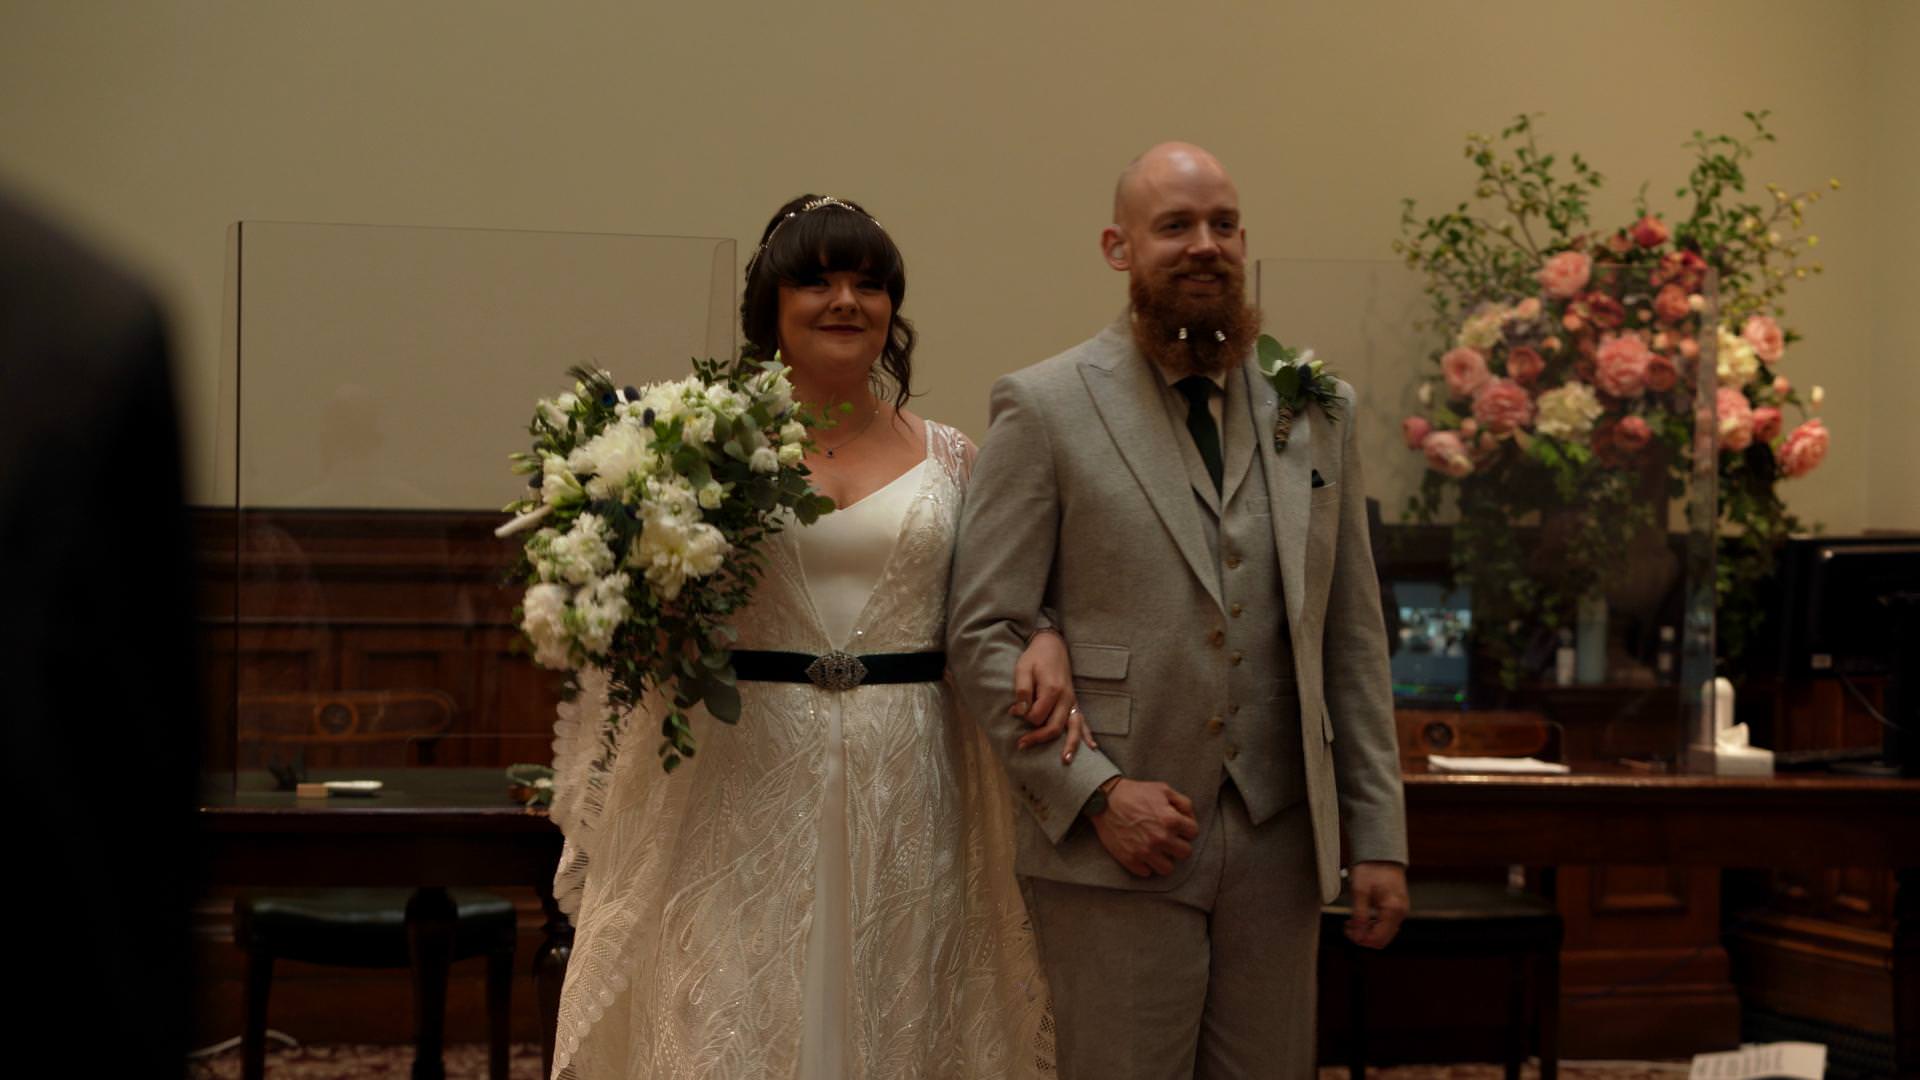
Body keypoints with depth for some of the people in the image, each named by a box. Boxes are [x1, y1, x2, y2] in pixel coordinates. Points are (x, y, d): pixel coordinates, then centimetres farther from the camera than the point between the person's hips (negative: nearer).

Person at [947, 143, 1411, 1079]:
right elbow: (982, 635, -5)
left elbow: (1351, 639, 12)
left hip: (1278, 849, 4)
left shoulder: (1316, 410, 11)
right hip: (1111, 853, -4)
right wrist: (1097, 793, -14)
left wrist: (1378, 837, 7)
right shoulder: (1044, 407, -2)